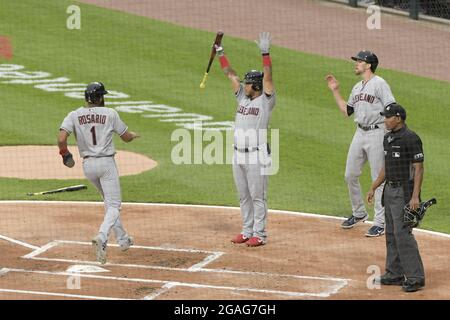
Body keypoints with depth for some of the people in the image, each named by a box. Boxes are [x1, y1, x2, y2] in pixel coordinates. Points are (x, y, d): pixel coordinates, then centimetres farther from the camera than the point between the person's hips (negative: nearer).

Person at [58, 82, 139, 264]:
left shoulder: (74, 115, -1)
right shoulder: (110, 114, -5)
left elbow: (61, 139, -15)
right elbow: (126, 137, 6)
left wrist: (65, 154, 4)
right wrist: (134, 135, 29)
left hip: (87, 165, 4)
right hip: (106, 162, -4)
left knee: (110, 201, 24)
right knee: (113, 205, -4)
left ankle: (122, 239, 27)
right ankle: (101, 238, -30)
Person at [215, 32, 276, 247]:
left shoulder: (266, 101, -7)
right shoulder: (243, 98, 12)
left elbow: (267, 77, -20)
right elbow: (230, 74, 14)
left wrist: (265, 53, -27)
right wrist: (220, 53, 10)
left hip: (257, 156, -8)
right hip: (238, 155, 8)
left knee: (258, 196, -2)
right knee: (244, 196, 13)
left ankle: (260, 235, 2)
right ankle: (247, 231, 21)